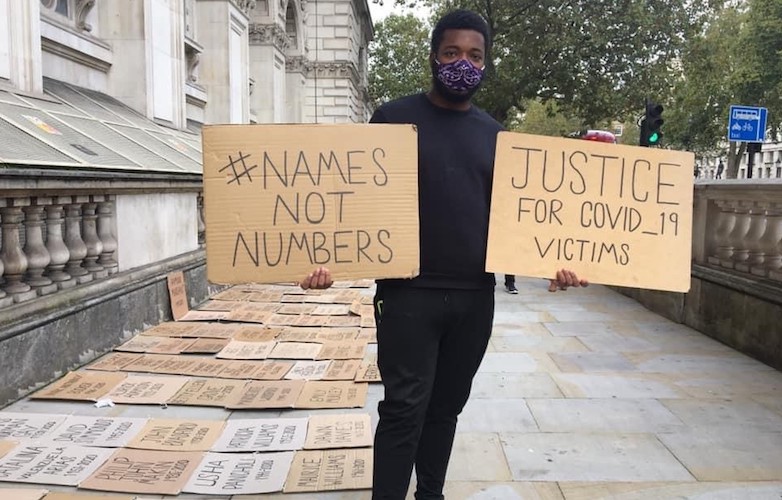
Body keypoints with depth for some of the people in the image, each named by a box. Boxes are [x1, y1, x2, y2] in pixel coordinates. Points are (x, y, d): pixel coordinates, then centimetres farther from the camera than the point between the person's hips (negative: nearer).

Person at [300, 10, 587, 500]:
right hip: (409, 292, -4)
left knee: (447, 406, 14)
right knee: (405, 409, -3)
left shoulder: (494, 134, 12)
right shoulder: (395, 117, 0)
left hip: (476, 297, 4)